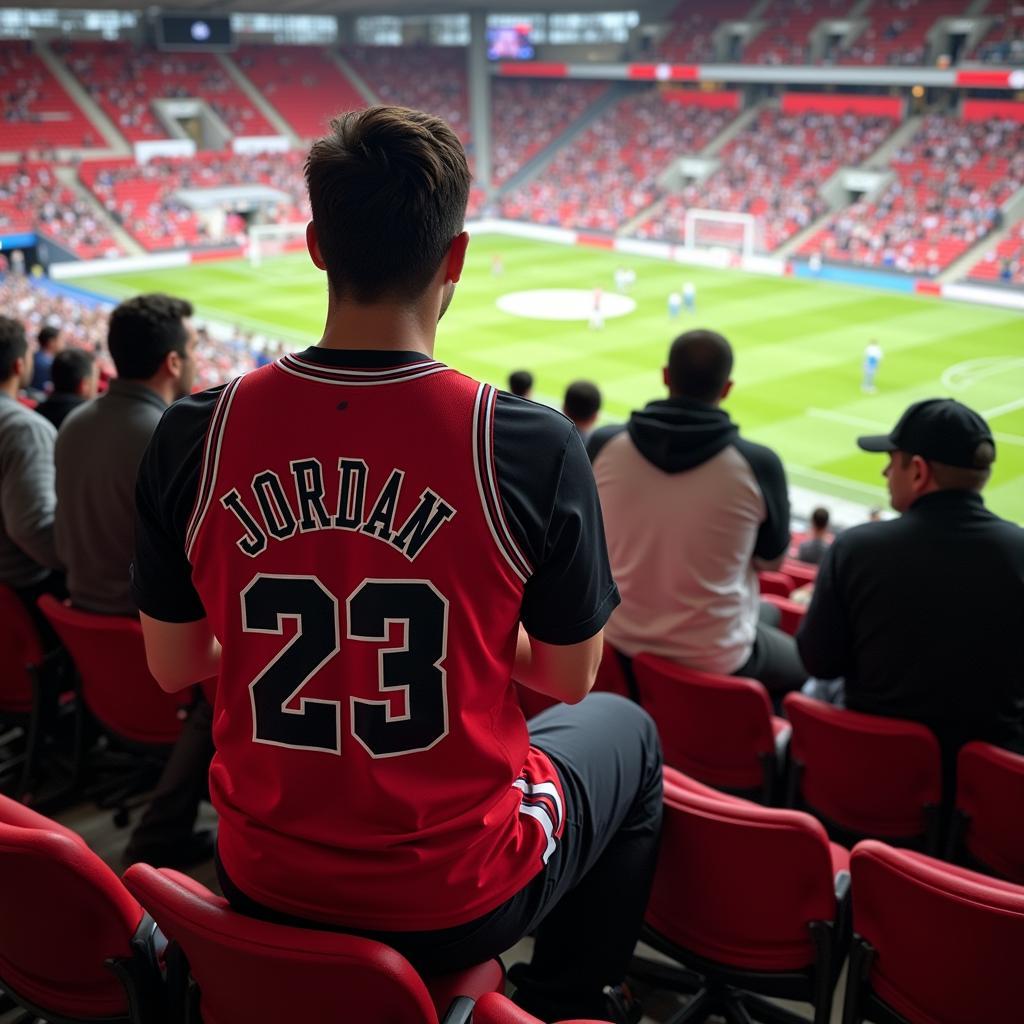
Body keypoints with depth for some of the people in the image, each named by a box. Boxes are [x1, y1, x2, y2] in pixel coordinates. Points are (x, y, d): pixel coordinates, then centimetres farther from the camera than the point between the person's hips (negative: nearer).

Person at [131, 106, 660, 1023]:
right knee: (626, 733, 26)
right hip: (456, 904, -3)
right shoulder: (532, 447, -22)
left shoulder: (194, 437, -13)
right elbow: (568, 678, -8)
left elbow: (174, 665, -1)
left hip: (265, 888, 4)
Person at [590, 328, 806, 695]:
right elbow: (772, 560, -5)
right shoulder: (757, 464, -21)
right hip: (714, 656, -4)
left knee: (767, 613, 33)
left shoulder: (603, 444, -14)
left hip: (620, 638, 4)